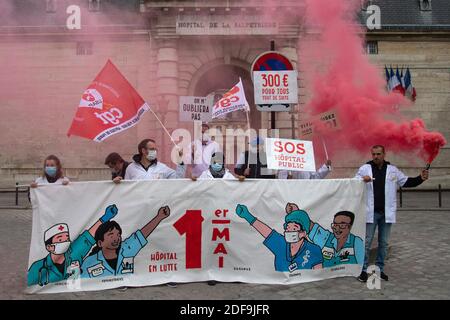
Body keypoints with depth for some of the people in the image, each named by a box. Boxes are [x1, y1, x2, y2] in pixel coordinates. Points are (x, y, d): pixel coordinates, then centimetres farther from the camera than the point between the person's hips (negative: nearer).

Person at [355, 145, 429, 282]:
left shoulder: (392, 170, 6)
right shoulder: (365, 168, -2)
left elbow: (406, 182, 13)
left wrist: (420, 178, -1)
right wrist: (362, 180, -22)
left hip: (386, 213, 3)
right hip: (370, 212, -3)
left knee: (384, 243, 12)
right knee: (366, 242, 1)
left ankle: (380, 269, 24)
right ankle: (363, 270, 10)